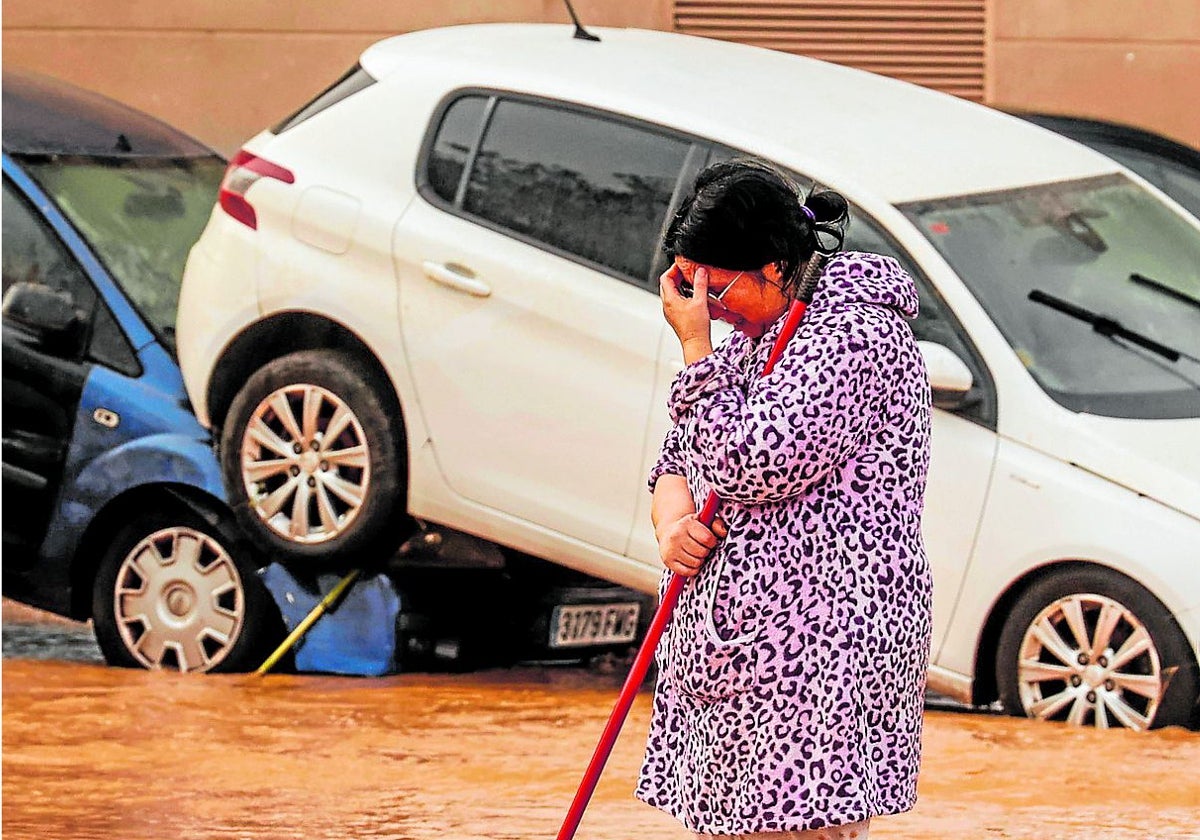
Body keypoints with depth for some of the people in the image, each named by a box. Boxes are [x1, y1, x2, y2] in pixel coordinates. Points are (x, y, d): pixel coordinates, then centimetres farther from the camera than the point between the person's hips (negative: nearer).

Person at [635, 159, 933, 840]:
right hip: (731, 645, 10)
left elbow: (749, 463, -21)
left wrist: (697, 347, -11)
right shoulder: (753, 340, 18)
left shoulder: (857, 335, -13)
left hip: (819, 649, -10)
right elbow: (676, 463, 22)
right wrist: (673, 526, -1)